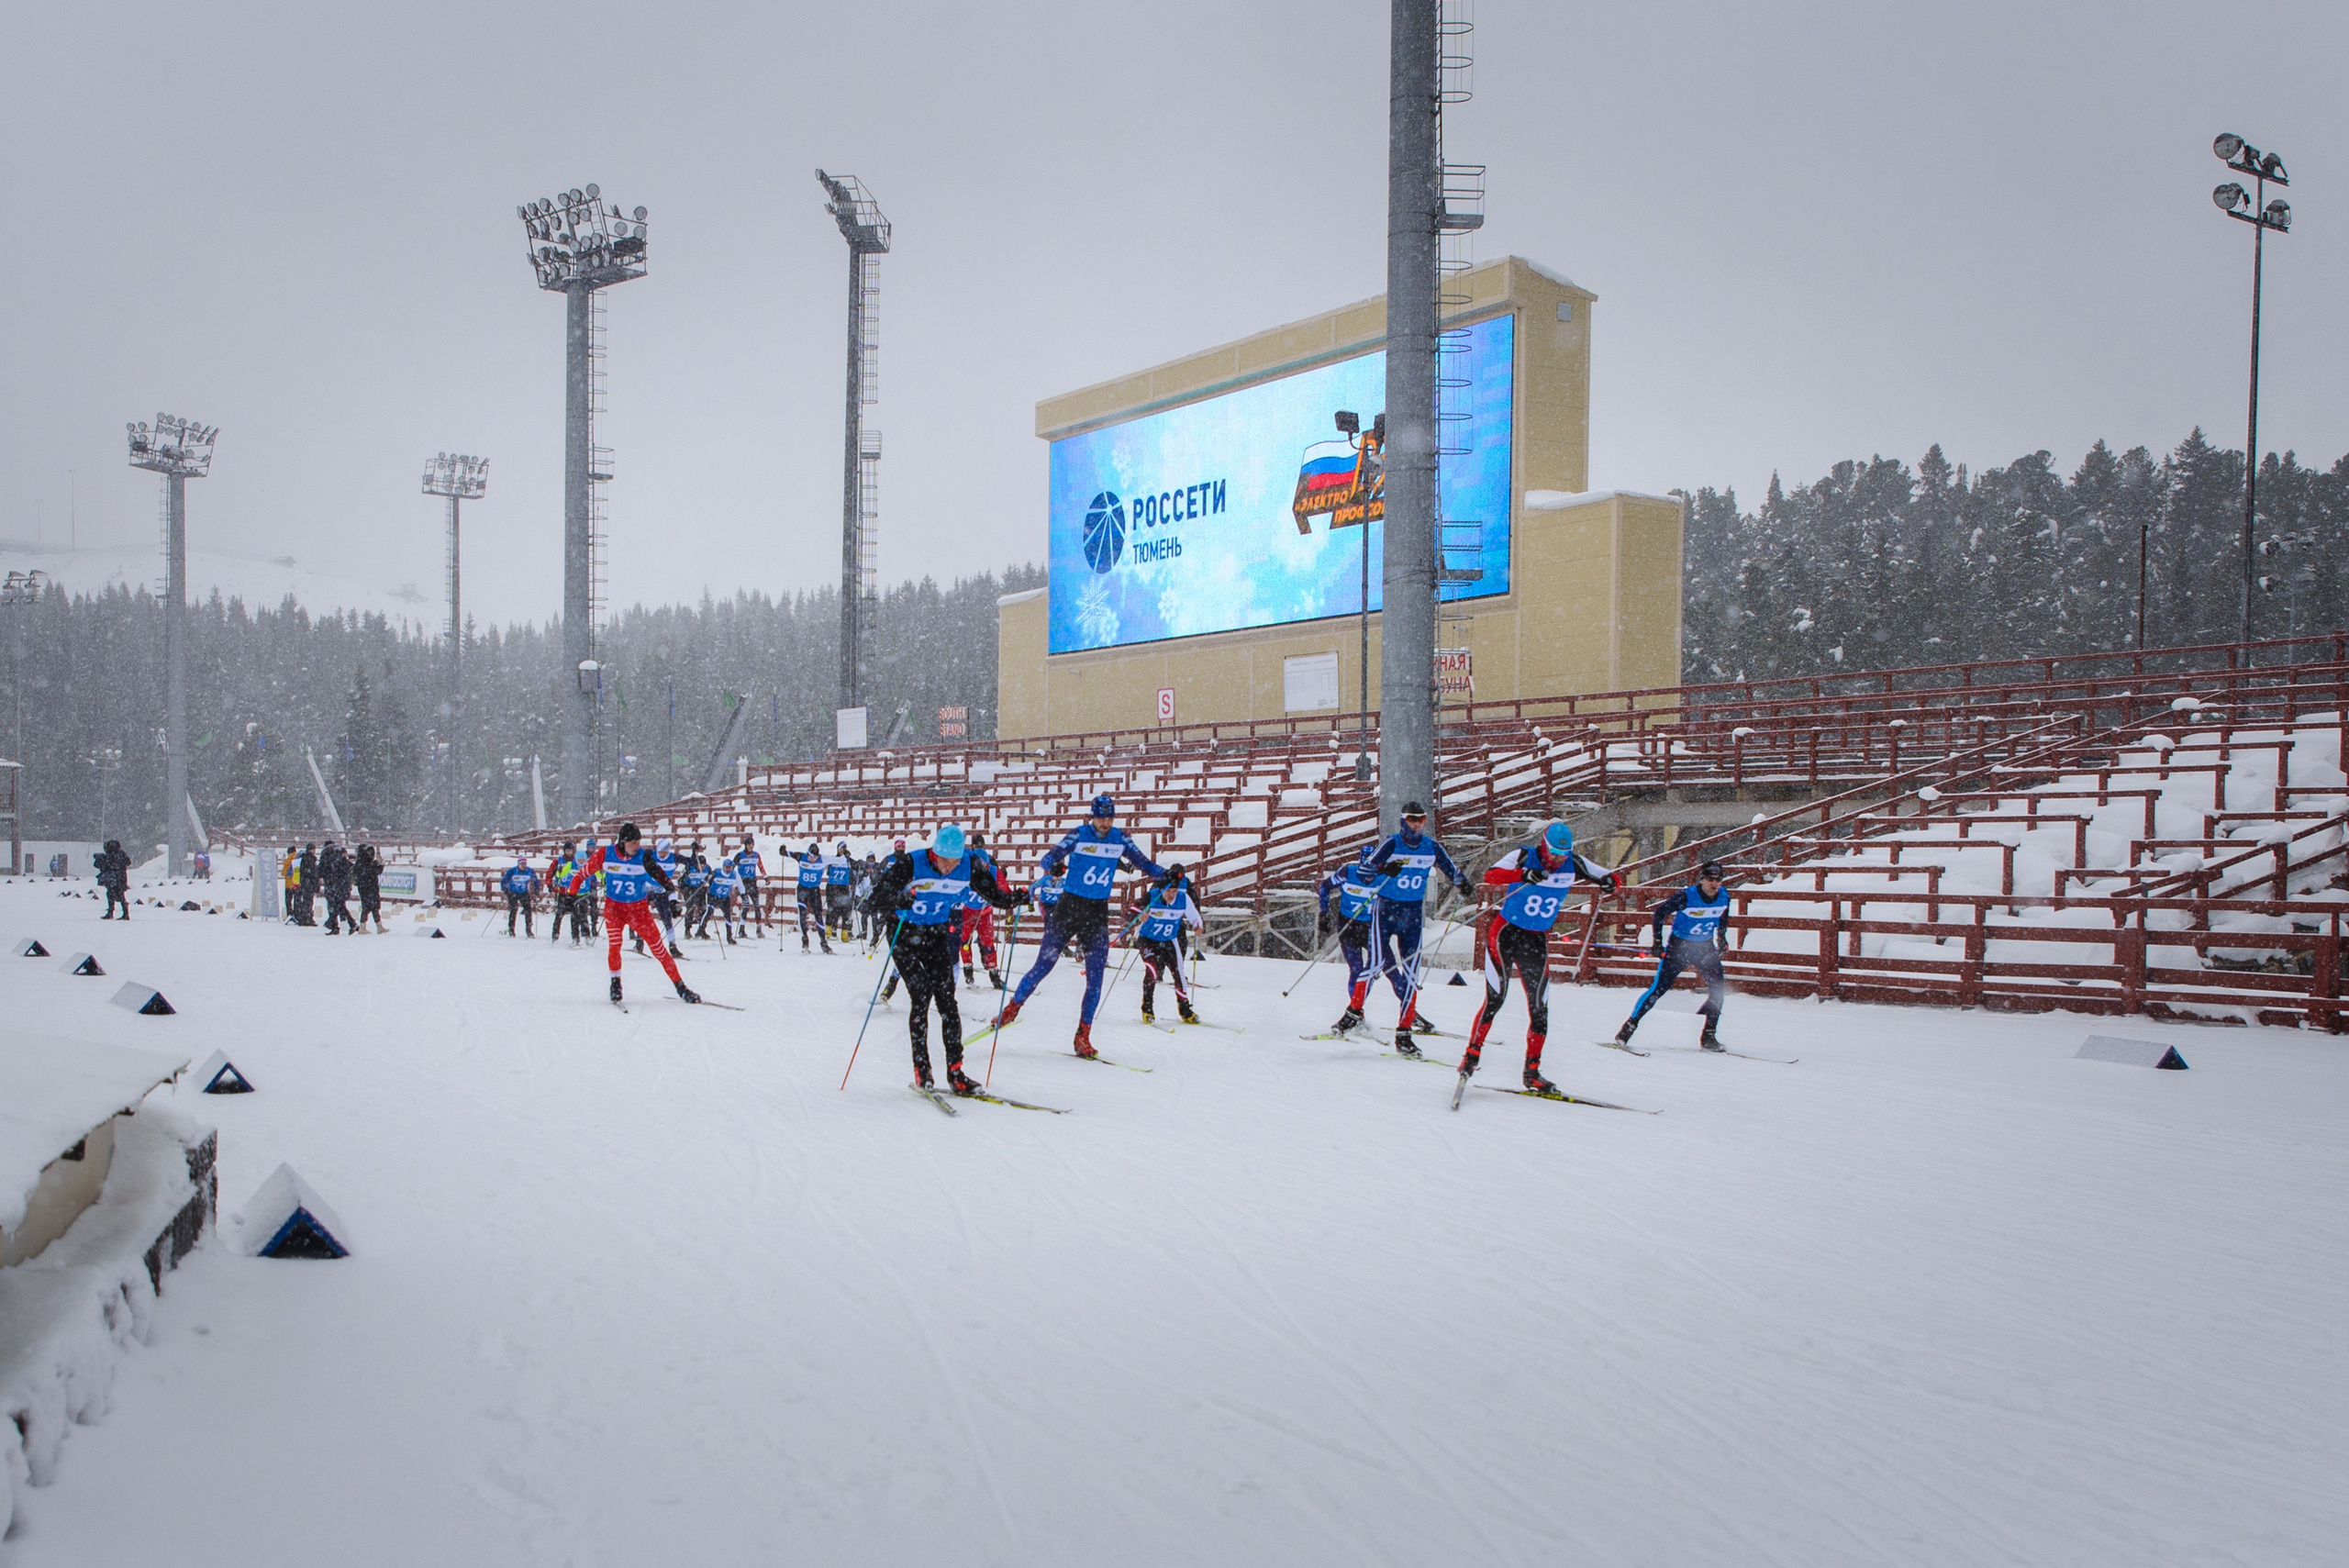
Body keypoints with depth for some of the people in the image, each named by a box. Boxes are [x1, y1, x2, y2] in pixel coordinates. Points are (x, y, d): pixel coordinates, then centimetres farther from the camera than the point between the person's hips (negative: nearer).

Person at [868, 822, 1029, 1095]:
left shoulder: (970, 867, -12)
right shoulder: (910, 865, -22)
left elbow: (993, 893, -1)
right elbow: (879, 895, -22)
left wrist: (1012, 899, -21)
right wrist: (898, 899, -43)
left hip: (938, 934, 3)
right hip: (906, 934, -3)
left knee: (946, 1000, -5)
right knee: (921, 996, -13)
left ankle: (955, 1070, -2)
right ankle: (921, 1069, -3)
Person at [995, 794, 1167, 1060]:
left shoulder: (1120, 839, 2)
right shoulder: (1079, 835, -7)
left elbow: (1143, 863, 7)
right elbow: (1050, 856, -15)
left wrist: (1166, 875, -10)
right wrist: (1054, 865, -38)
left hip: (1098, 912, 3)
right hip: (1070, 905, -3)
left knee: (1095, 977, -2)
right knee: (1044, 965, 0)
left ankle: (1083, 1036, 7)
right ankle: (1013, 1007, 21)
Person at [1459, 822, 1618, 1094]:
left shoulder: (1573, 865, -2)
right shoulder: (1523, 857, -14)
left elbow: (1612, 879, 7)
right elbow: (1490, 876, -30)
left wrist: (1609, 880, -18)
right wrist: (1524, 874, -46)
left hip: (1537, 941, 4)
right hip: (1505, 932, -4)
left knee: (1539, 1007, 3)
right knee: (1495, 998, -13)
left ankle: (1532, 1071, 14)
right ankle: (1472, 1054, 0)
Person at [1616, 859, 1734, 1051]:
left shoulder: (1724, 896, -7)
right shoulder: (1686, 896, -22)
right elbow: (1659, 913, -12)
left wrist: (1721, 939, 17)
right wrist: (1658, 943, -12)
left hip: (1706, 947, 5)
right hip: (1679, 944, -5)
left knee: (1719, 990, -5)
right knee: (1658, 988, -10)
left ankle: (1709, 1037, 8)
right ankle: (1629, 1027, -2)